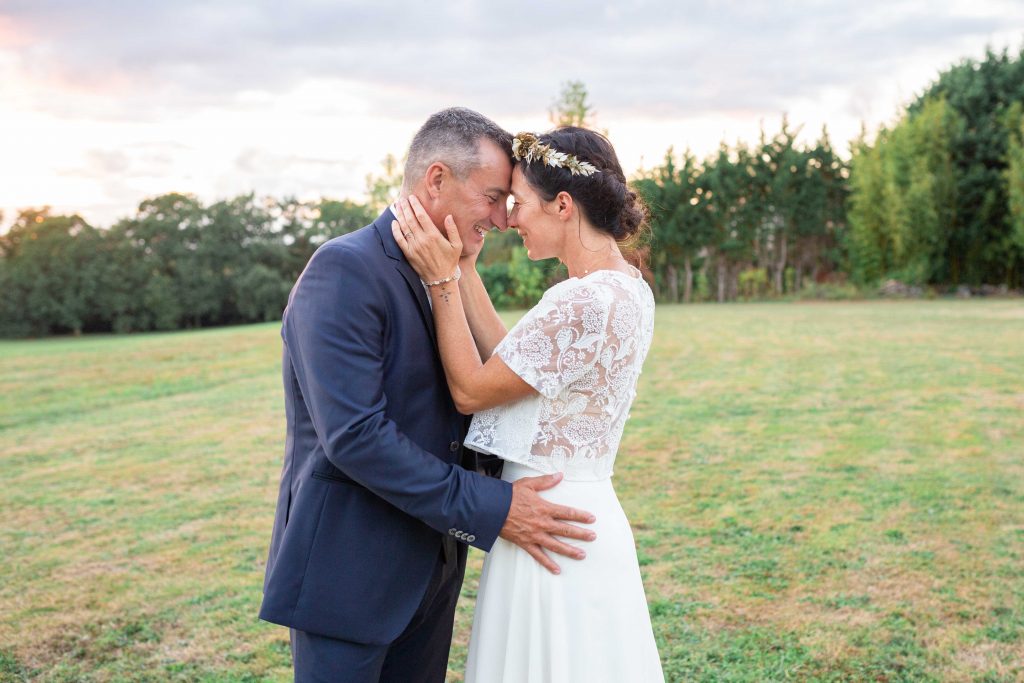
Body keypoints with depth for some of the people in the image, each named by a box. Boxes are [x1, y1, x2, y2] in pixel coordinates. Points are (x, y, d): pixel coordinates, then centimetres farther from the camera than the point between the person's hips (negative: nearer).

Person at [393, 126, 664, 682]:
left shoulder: (585, 302, -24)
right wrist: (462, 267, 3)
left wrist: (442, 279, -13)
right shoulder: (624, 287, 6)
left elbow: (471, 390, -16)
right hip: (583, 517, 9)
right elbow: (508, 360, 5)